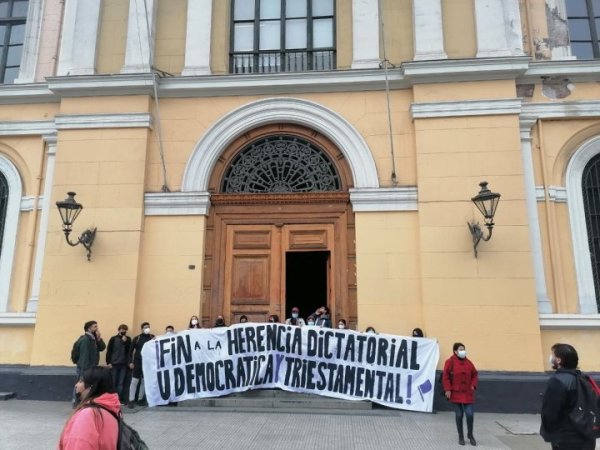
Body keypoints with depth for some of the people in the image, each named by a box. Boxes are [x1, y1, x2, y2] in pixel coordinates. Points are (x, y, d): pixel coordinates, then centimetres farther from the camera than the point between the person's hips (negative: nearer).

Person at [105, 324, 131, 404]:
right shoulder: (113, 339, 2)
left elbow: (130, 350, -1)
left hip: (124, 364, 1)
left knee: (121, 383, 2)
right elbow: (109, 351, 0)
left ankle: (120, 399, 6)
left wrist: (125, 342, -10)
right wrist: (108, 362, -7)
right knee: (113, 382, 3)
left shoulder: (128, 339, 7)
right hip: (114, 364, -1)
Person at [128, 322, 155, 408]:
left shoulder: (153, 337, 4)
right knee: (134, 381, -2)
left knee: (145, 381, 9)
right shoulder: (137, 338, 0)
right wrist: (131, 362, -3)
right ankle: (131, 400, 4)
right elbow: (131, 350, 3)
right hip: (138, 362, -2)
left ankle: (140, 399, 20)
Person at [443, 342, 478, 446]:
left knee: (469, 414, -2)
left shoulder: (468, 362, 5)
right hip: (456, 393, -3)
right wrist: (447, 389, -15)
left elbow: (474, 375, 14)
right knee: (459, 415, 4)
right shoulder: (450, 362, -9)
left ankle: (470, 435, 21)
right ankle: (461, 436, 20)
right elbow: (445, 376, -10)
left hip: (467, 393, 3)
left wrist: (473, 385, 1)